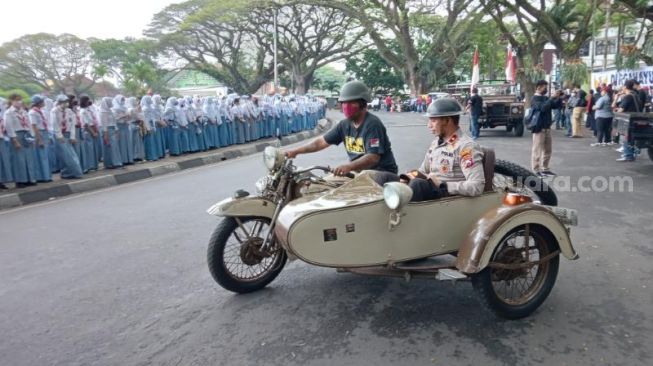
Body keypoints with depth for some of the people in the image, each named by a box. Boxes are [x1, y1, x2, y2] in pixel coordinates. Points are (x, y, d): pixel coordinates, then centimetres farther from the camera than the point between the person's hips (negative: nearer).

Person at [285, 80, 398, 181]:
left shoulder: (372, 124, -17)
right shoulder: (345, 124, 6)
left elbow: (373, 158, -26)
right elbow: (321, 142, 10)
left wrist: (349, 166, -41)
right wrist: (296, 151, 2)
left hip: (381, 172, -7)